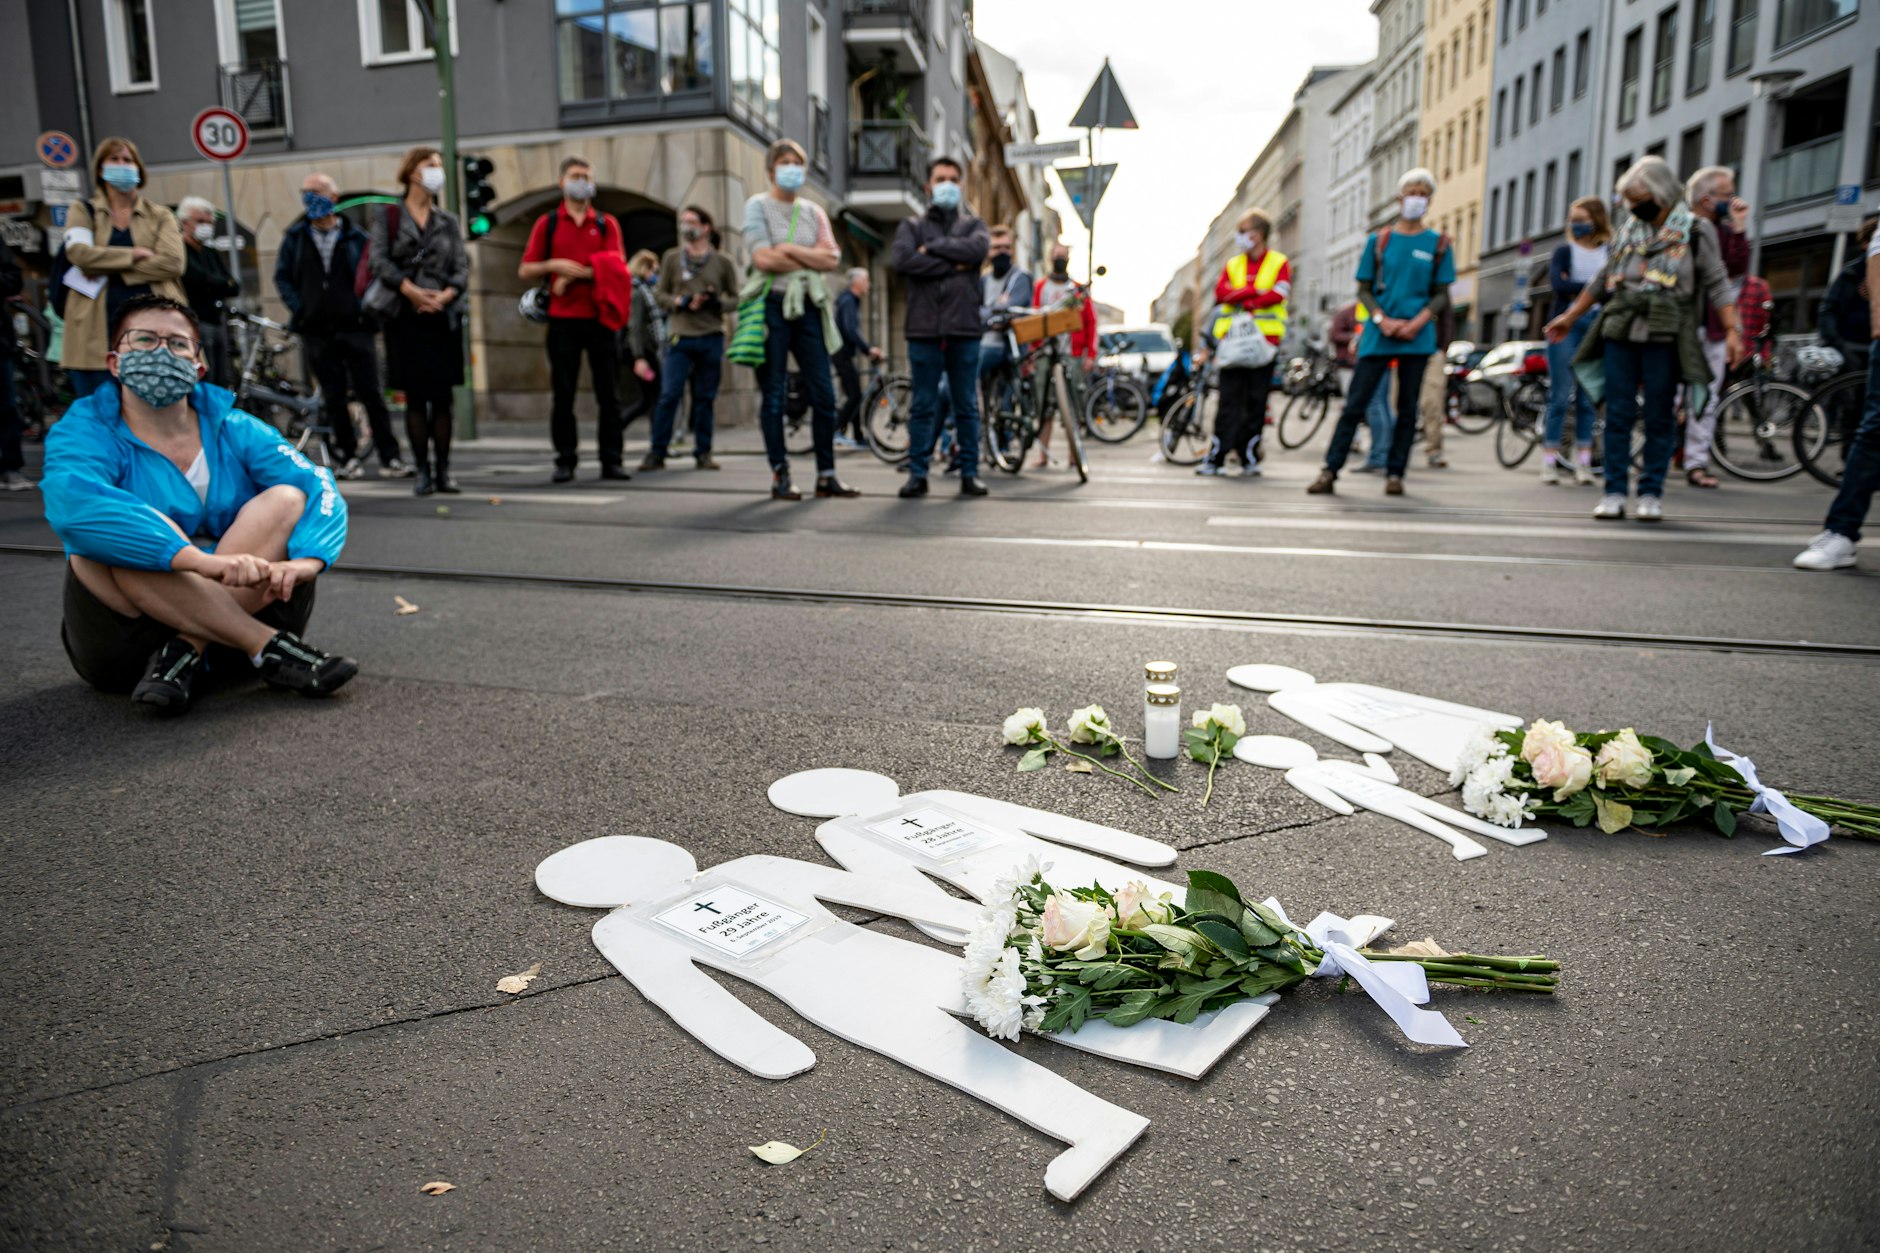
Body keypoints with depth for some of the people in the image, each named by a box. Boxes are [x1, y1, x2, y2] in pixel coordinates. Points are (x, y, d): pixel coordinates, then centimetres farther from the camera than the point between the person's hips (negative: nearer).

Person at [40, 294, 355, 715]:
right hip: (131, 631, -2)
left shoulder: (235, 431, 4)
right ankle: (270, 649, -31)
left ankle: (184, 653, -25)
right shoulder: (83, 432, -5)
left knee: (287, 499, -15)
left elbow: (321, 490, -10)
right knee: (104, 538, -28)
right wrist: (202, 560, -42)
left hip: (243, 607, 2)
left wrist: (304, 562, -33)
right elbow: (73, 505, -28)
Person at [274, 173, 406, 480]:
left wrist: (366, 308, -7)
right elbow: (282, 276, 11)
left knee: (371, 394, -4)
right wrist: (298, 308, -1)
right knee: (333, 398, 4)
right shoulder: (295, 237, 10)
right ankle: (349, 458, 11)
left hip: (355, 328, -2)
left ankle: (389, 458, -2)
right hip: (316, 332, 2)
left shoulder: (356, 237, 5)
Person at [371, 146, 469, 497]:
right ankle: (423, 472, 3)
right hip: (406, 317, -2)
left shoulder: (448, 221, 15)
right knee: (415, 398, -2)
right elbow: (380, 261, -3)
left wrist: (446, 295, -12)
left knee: (443, 398, 0)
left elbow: (462, 267, 6)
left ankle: (443, 472, 6)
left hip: (444, 317, 2)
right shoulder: (388, 217, 7)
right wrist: (411, 290, -16)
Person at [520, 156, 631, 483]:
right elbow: (525, 270, 8)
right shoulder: (548, 223, 11)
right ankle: (565, 461, 7)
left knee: (608, 394, 0)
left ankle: (611, 460, 5)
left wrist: (574, 274, -10)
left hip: (600, 318, 0)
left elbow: (617, 268, -3)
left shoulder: (606, 223, 11)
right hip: (562, 320, 0)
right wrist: (554, 265, -10)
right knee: (563, 395, 1)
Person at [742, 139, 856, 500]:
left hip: (809, 306, 4)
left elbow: (832, 259, 2)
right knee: (774, 395, -2)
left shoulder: (813, 211, 16)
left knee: (824, 394, 0)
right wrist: (811, 258, -3)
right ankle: (780, 475, 4)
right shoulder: (758, 206, 4)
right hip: (772, 305, -4)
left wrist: (790, 249, -9)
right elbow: (763, 258, -11)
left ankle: (826, 474, 7)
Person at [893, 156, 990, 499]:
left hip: (965, 328, 1)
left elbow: (978, 249, -8)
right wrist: (954, 265, -7)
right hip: (924, 329, -1)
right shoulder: (911, 226, 14)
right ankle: (917, 474, 6)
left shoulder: (973, 225, 17)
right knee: (923, 406, 1)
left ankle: (969, 473, 9)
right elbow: (903, 261, -7)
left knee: (967, 406, 3)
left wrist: (933, 248, -5)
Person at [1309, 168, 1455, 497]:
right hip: (1377, 334, -1)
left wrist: (1417, 322, -11)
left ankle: (1395, 474, 10)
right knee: (1355, 404, -5)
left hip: (1417, 336, 1)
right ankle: (1330, 471, -4)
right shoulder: (1379, 240, 8)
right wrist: (1382, 319, -11)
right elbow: (1364, 289, 6)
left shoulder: (1438, 245, 8)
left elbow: (1441, 295, 6)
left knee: (1407, 408, 3)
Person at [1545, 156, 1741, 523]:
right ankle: (1614, 492, 5)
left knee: (1659, 418, 0)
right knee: (1617, 415, 0)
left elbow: (1717, 284, -1)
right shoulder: (1628, 231, 15)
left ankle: (1651, 493, 6)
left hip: (1664, 337, -3)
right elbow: (1602, 279, 24)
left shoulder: (1696, 230, 3)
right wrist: (1569, 317, 23)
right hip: (1620, 333, 3)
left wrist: (1732, 331, -10)